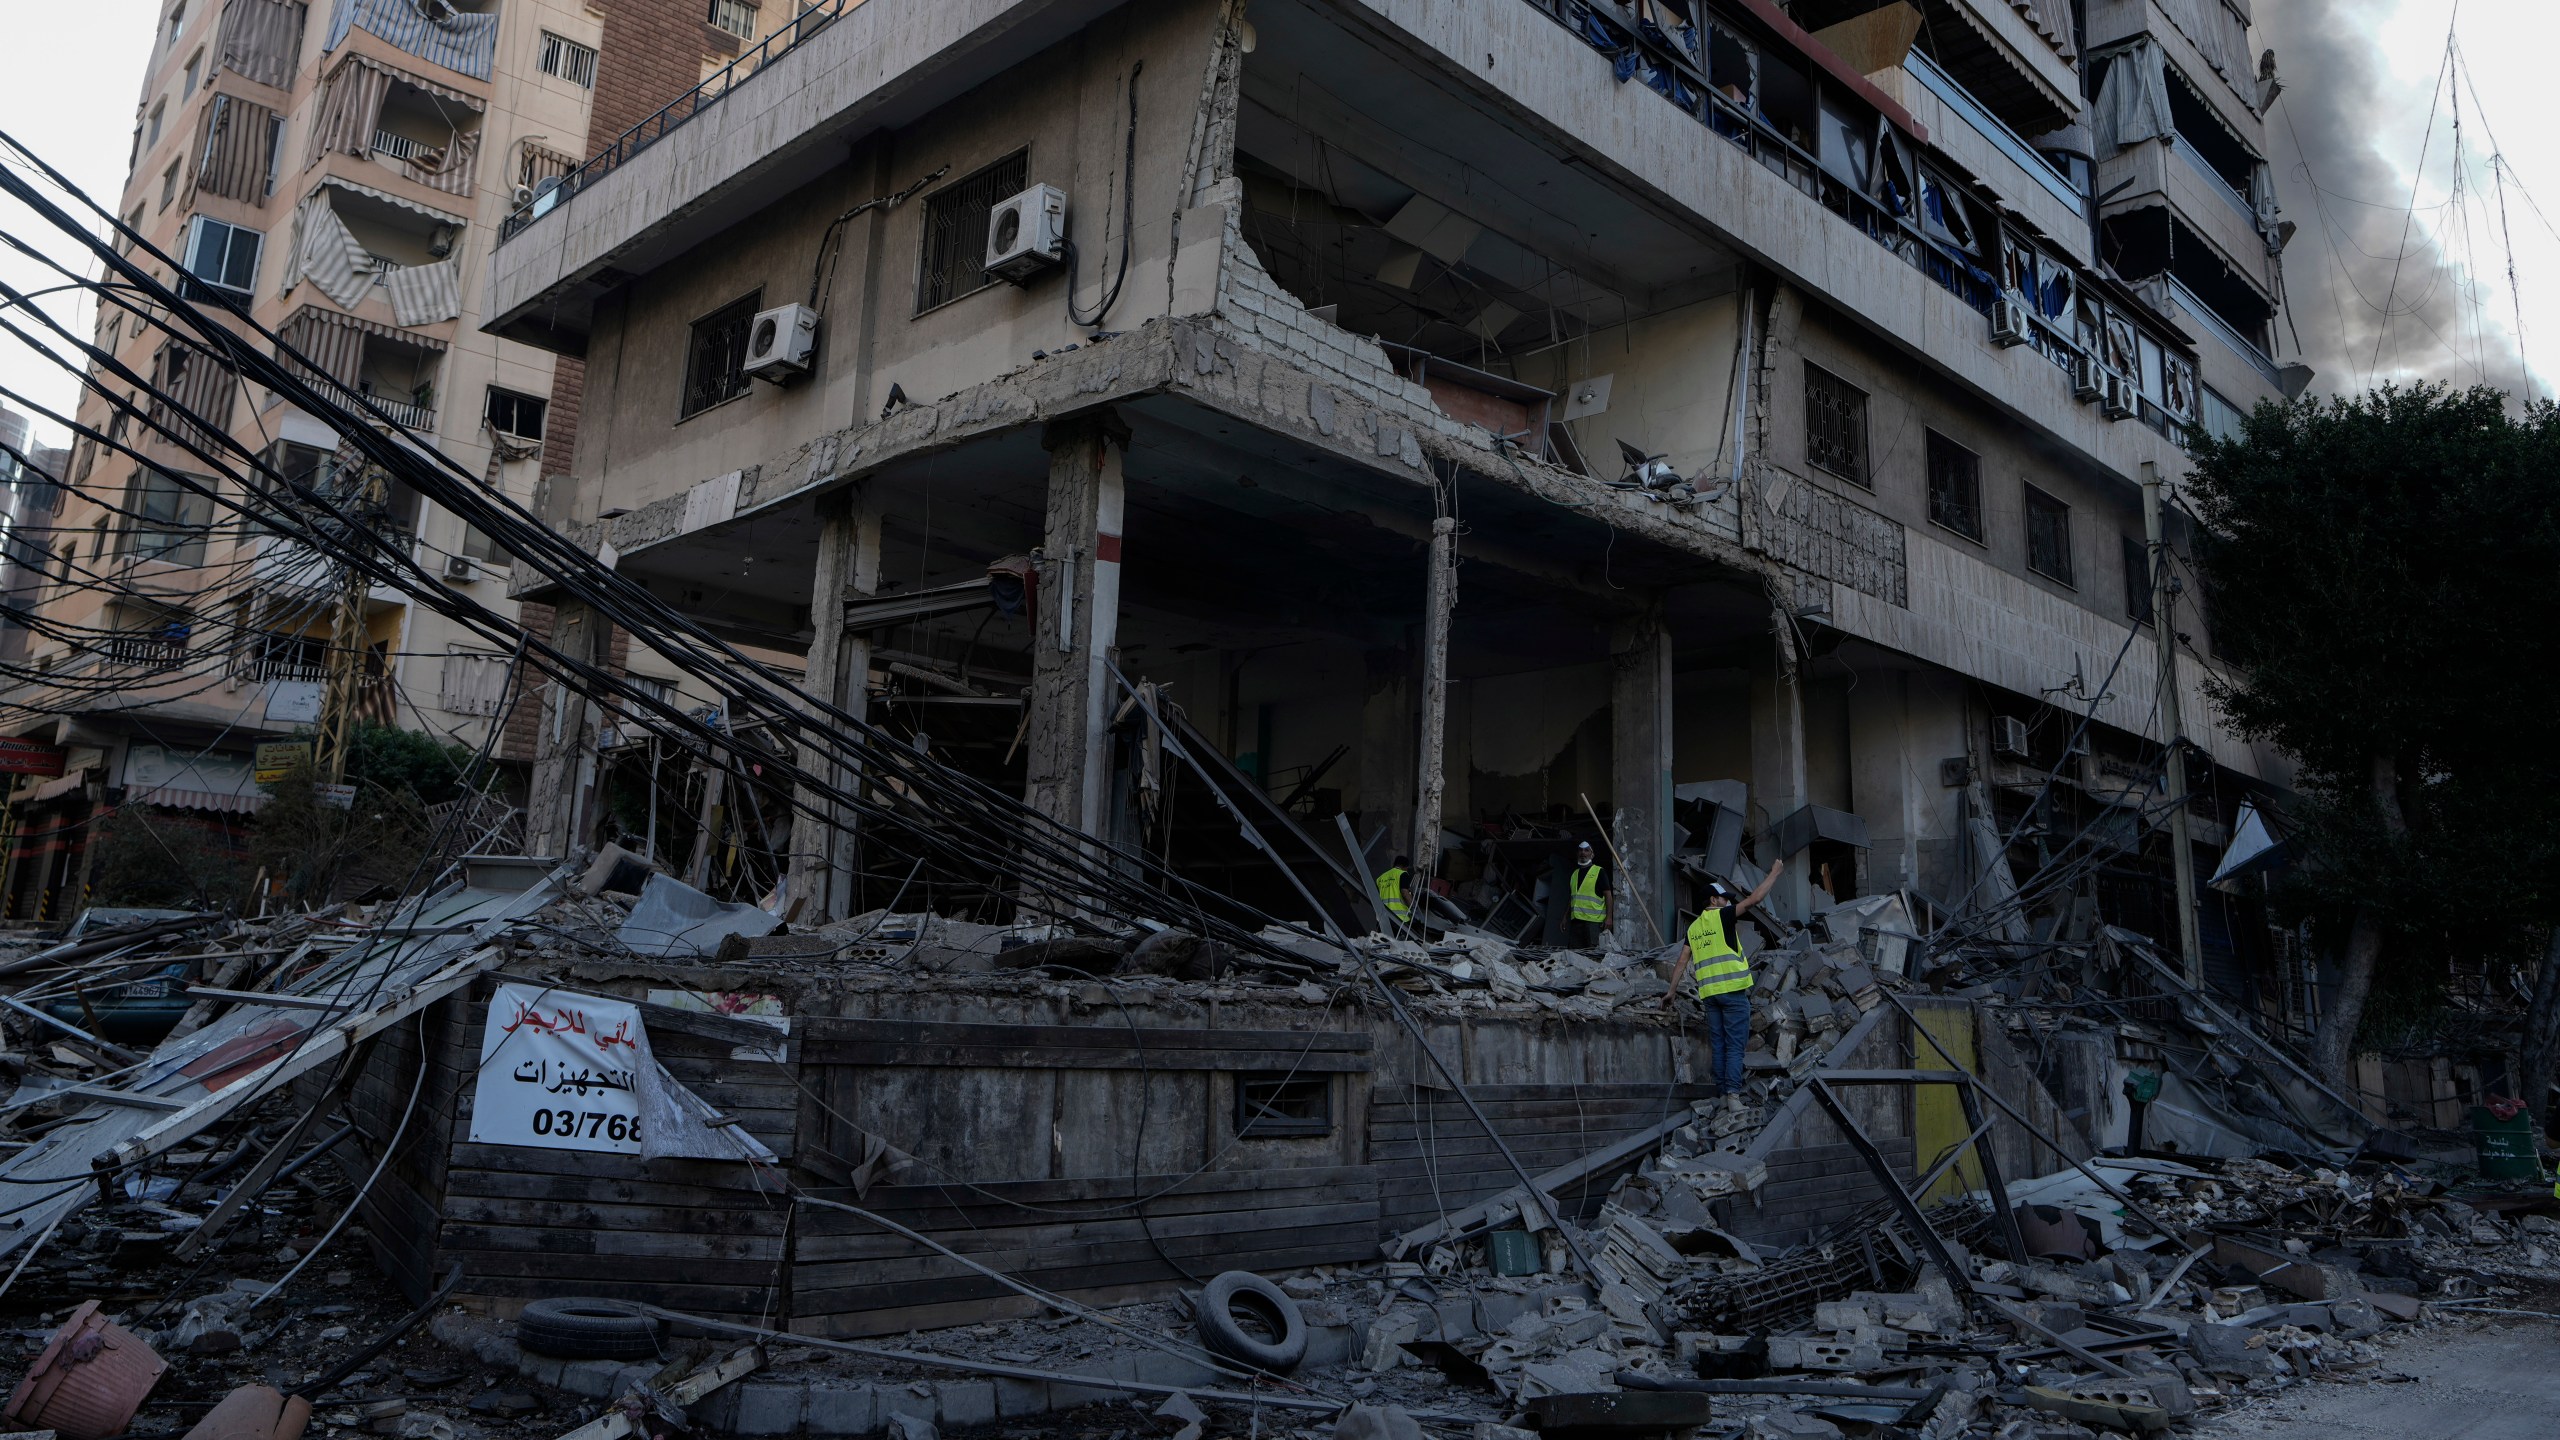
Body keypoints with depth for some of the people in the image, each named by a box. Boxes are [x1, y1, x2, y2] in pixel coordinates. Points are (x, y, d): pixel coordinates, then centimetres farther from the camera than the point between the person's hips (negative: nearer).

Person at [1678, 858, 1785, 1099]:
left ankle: (1722, 1091, 9)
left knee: (1718, 1045, 10)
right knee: (1735, 1045, -5)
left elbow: (1682, 962, 11)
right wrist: (1774, 872, -1)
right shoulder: (1721, 916, -3)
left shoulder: (1694, 927, 14)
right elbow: (1754, 899, -9)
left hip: (1709, 993, 6)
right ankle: (1733, 1092, -13)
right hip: (1733, 989, -6)